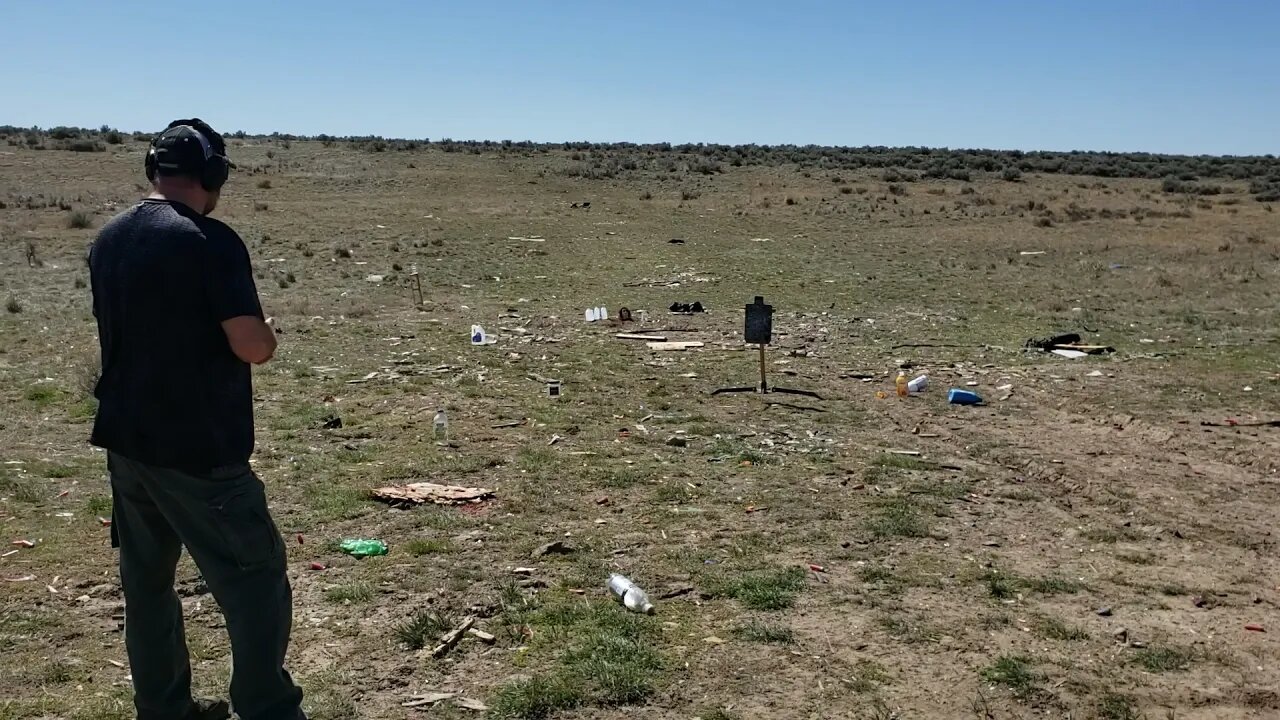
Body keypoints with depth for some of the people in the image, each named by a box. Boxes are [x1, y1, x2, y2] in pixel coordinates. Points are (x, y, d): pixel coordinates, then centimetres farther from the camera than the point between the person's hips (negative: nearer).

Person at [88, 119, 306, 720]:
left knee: (146, 580, 17)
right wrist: (265, 330, 2)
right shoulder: (211, 242, -17)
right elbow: (252, 348, -20)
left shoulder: (108, 240, 7)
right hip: (197, 448, -8)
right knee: (256, 579, 2)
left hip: (125, 439, 8)